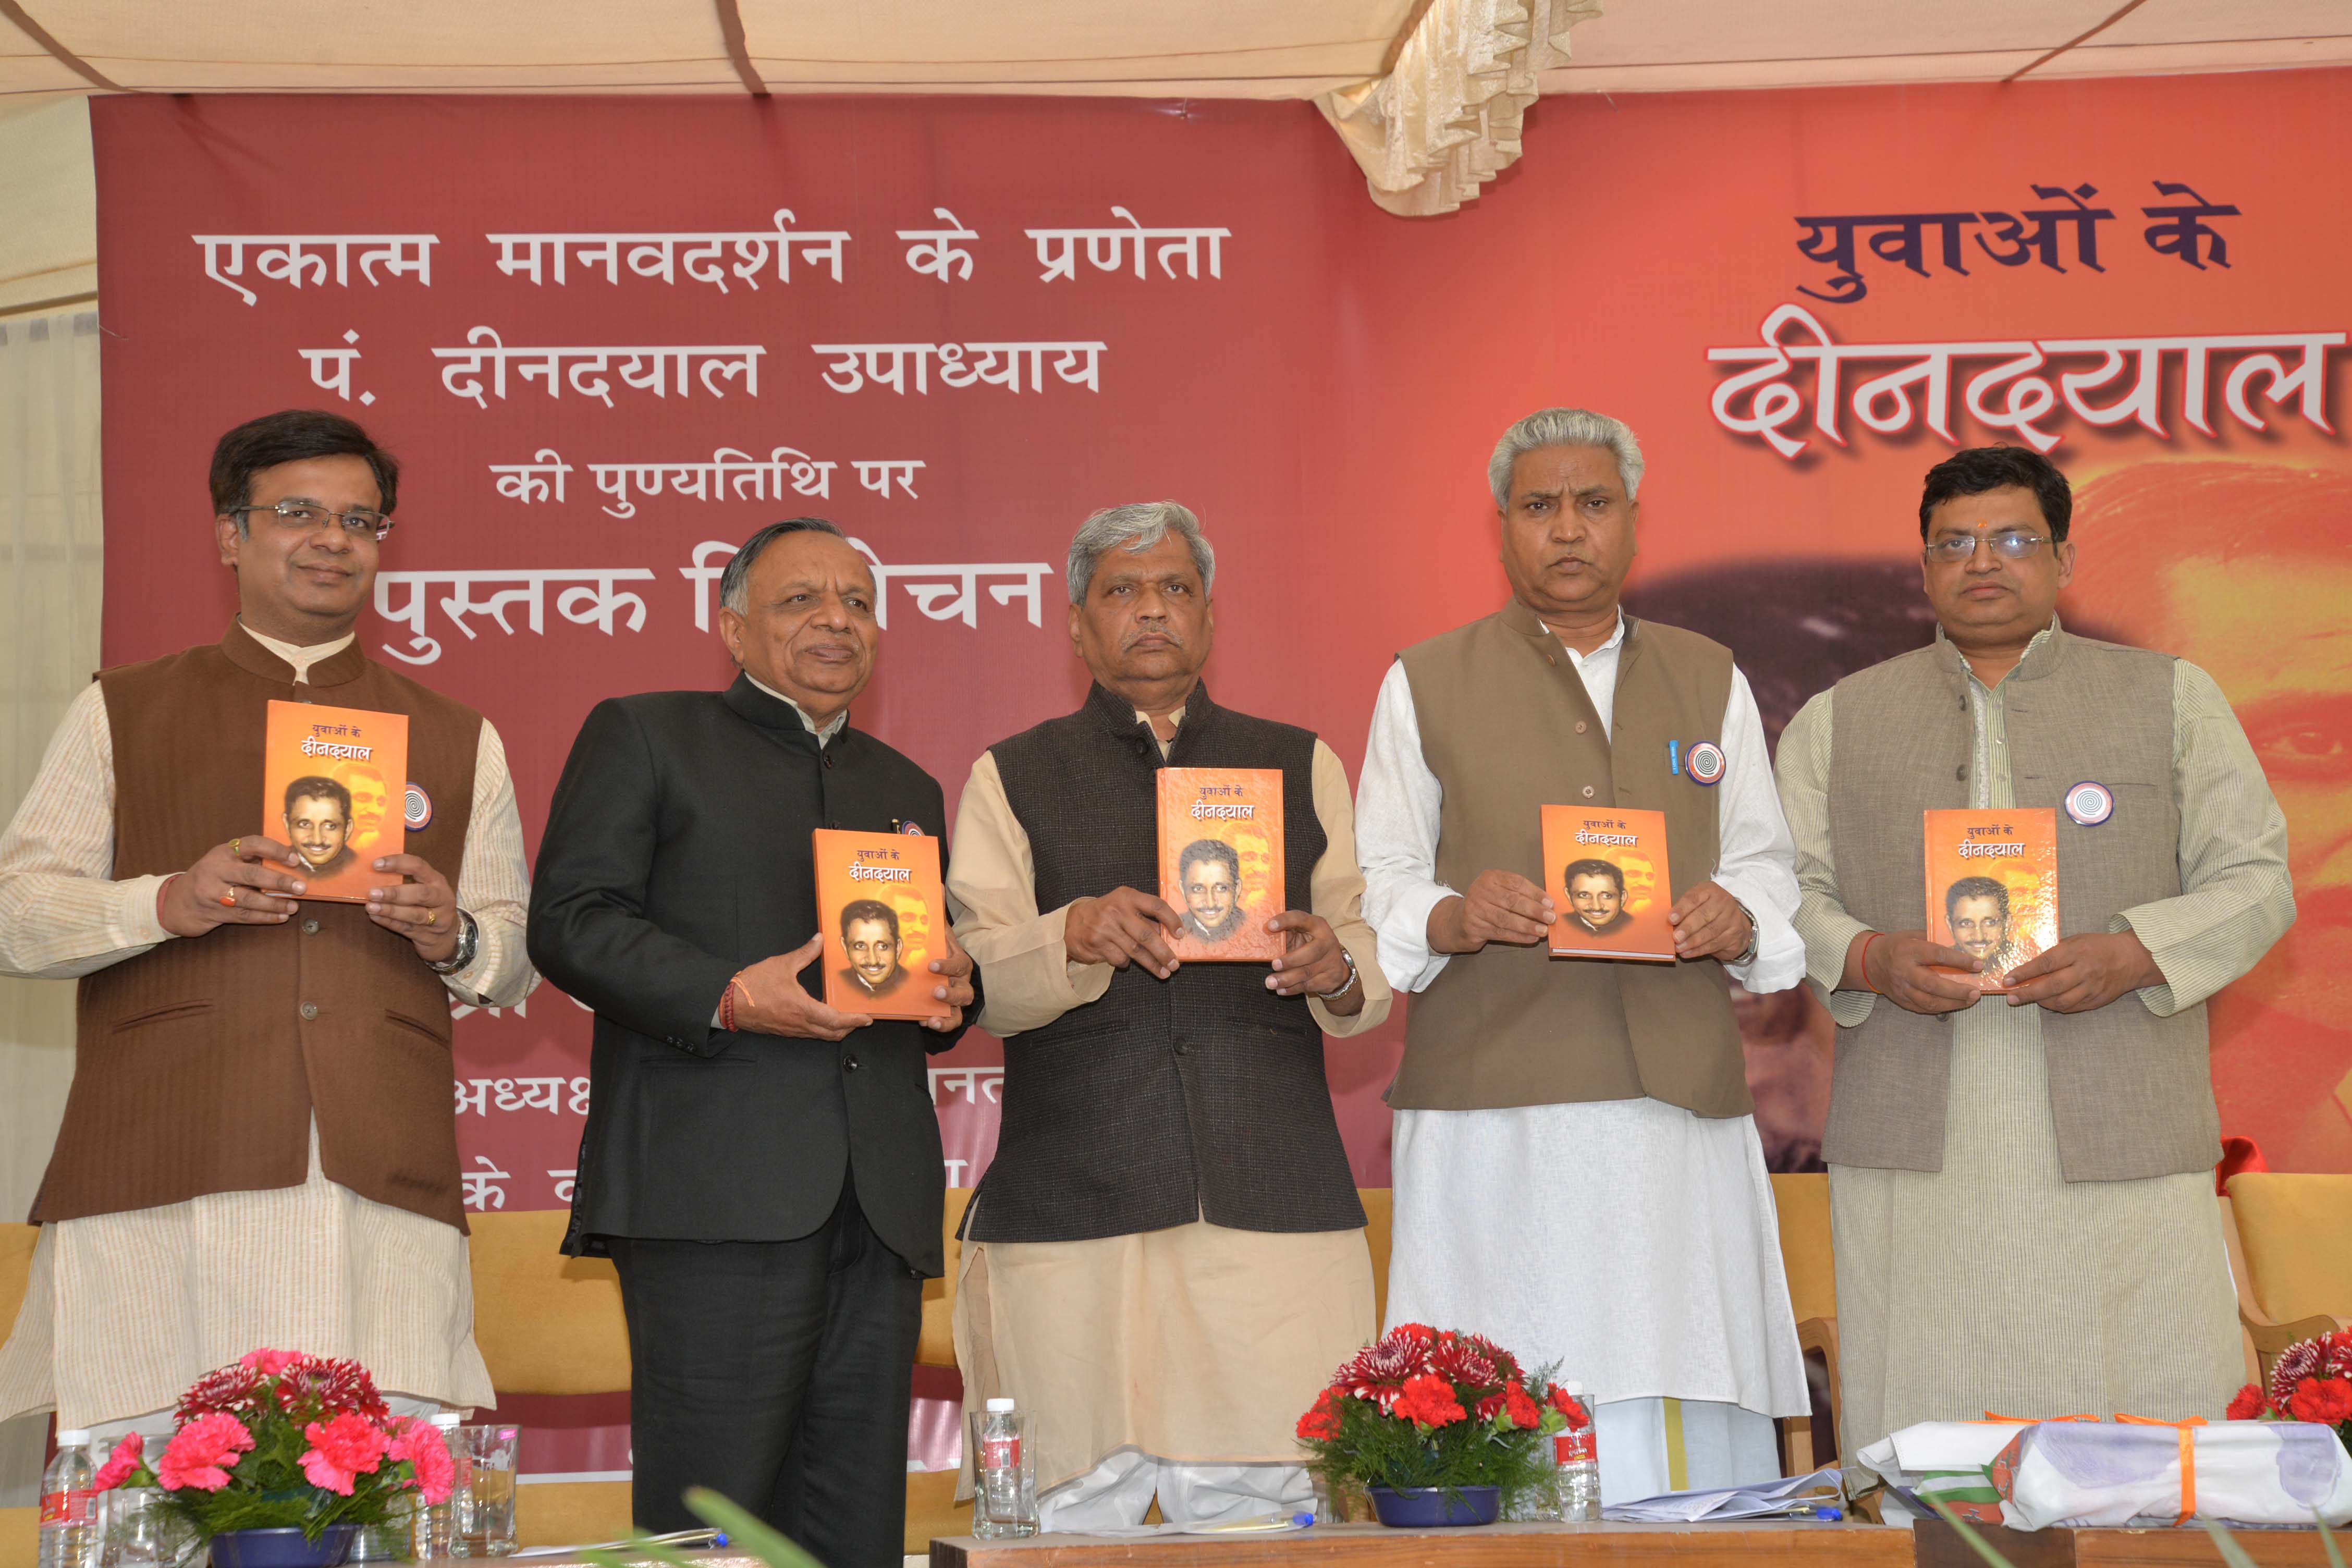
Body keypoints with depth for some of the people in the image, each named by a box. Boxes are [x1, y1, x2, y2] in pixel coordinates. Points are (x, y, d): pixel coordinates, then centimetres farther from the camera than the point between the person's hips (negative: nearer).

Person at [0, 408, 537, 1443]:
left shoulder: (458, 740, 22)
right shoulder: (120, 715, 17)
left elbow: (518, 961, 22)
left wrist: (455, 938, -1)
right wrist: (167, 903, -9)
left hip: (387, 1191, 1)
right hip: (157, 1184, -1)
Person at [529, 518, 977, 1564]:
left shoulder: (906, 788, 26)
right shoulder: (642, 735, 9)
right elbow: (570, 921, -2)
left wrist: (950, 993, 3)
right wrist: (728, 997, -16)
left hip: (879, 1202, 6)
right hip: (717, 1189, -5)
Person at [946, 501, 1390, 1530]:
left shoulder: (1302, 768, 20)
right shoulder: (1012, 778, 14)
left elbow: (1377, 963, 13)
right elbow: (971, 978, 2)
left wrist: (1334, 970, -11)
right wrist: (1075, 937, -18)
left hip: (1271, 1203, 1)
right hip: (1070, 1205, -1)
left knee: (1252, 1504, -5)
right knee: (1074, 1510, -5)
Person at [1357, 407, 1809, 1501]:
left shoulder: (1710, 682, 19)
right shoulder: (1425, 686, 11)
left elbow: (1767, 865, 15)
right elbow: (1377, 890, 5)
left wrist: (1737, 916, -8)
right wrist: (1455, 916, -16)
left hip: (1680, 1096, 2)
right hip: (1491, 1108, -2)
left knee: (1686, 1432, -2)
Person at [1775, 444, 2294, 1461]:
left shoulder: (2171, 699, 13)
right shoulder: (1837, 721, 16)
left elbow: (2255, 879, 9)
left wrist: (2134, 956, -10)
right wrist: (1868, 959, -10)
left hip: (2121, 1145, -1)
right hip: (1913, 1149, 1)